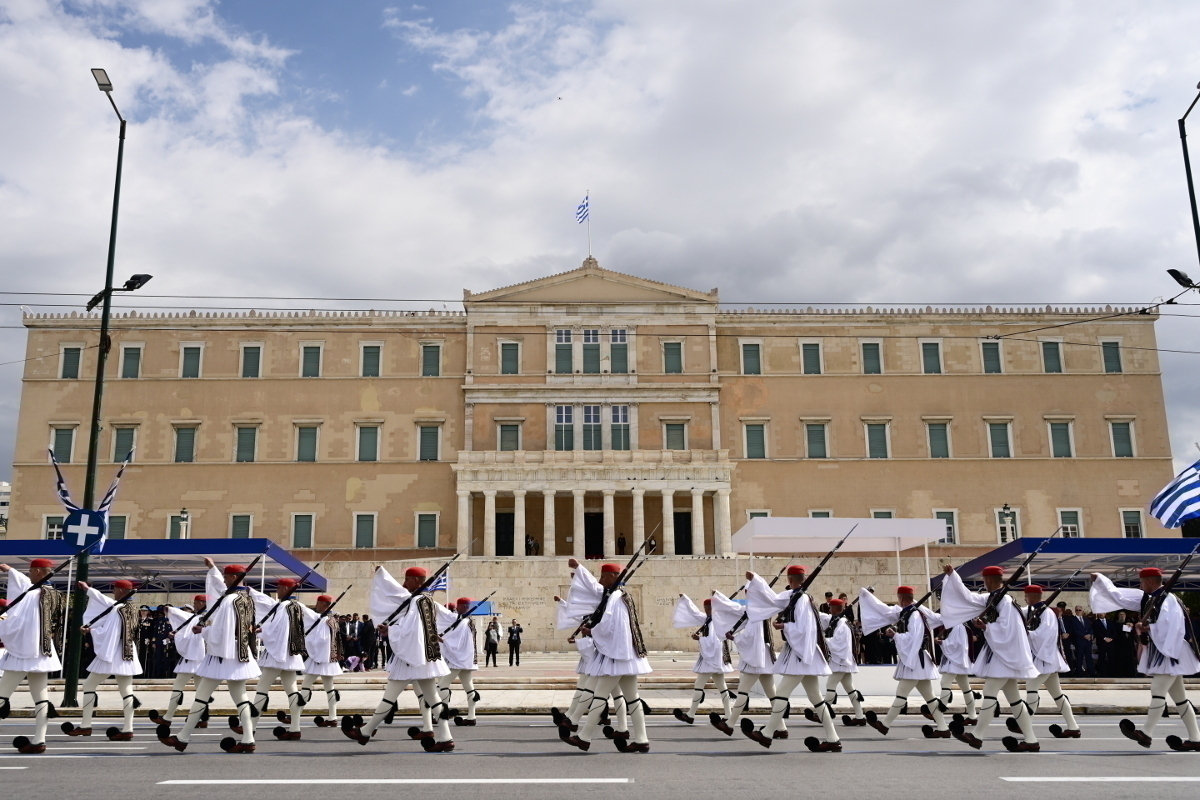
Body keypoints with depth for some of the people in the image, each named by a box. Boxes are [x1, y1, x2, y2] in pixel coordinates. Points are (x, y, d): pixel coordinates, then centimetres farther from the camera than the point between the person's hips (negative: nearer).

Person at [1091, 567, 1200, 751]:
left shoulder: (1168, 600, -16)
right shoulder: (1147, 599, 9)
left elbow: (1171, 627, -25)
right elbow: (1119, 596, 14)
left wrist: (1147, 627, -18)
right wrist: (1099, 580, 14)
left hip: (1170, 653, -9)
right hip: (1159, 652, 9)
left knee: (1157, 691, -13)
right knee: (1178, 696, 10)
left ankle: (1146, 733, -15)